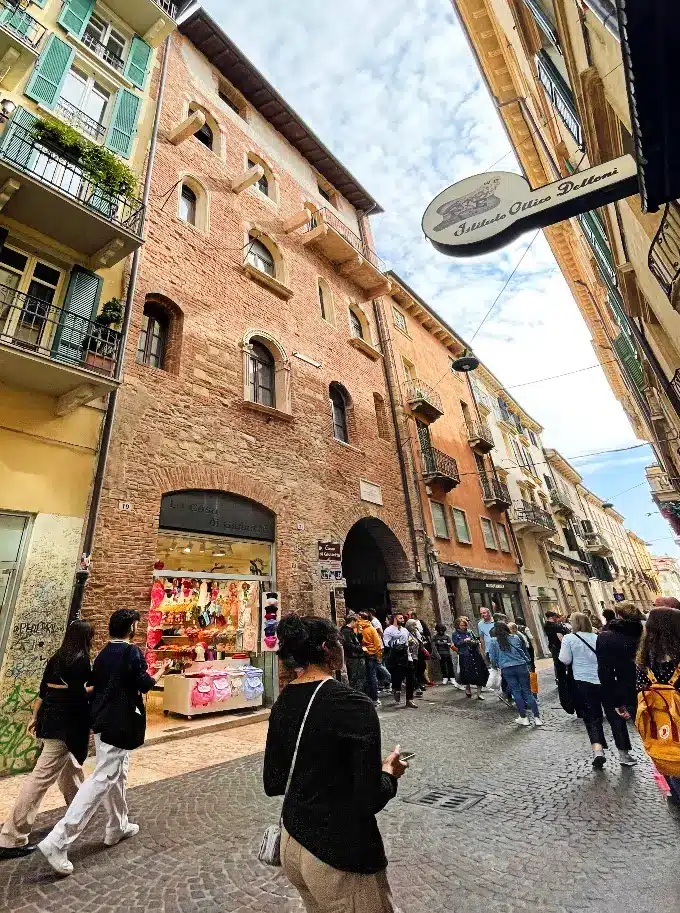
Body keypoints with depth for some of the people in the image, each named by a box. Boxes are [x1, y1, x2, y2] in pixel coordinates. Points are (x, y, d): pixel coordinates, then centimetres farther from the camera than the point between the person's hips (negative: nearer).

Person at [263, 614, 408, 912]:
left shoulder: (283, 703, -3)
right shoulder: (353, 705, -24)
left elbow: (273, 784, 5)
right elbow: (369, 800, -22)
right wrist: (389, 773, -3)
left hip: (291, 843, 7)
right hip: (339, 855, -7)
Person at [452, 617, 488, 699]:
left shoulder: (469, 632, 11)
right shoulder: (455, 634, 4)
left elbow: (477, 640, 15)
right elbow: (456, 644, -7)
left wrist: (474, 642, -7)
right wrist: (464, 641, -17)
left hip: (474, 654, 2)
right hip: (464, 656, -2)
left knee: (479, 673, -2)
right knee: (467, 673, 3)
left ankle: (479, 693, 9)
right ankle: (468, 688, 31)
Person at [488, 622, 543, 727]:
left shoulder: (493, 641, 1)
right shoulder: (516, 637, 6)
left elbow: (492, 657, 3)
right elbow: (524, 651, 13)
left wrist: (495, 666, 21)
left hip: (506, 669, -1)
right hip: (521, 666, 2)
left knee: (516, 692, 8)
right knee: (527, 691, 8)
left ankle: (524, 718, 13)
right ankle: (537, 717, 7)